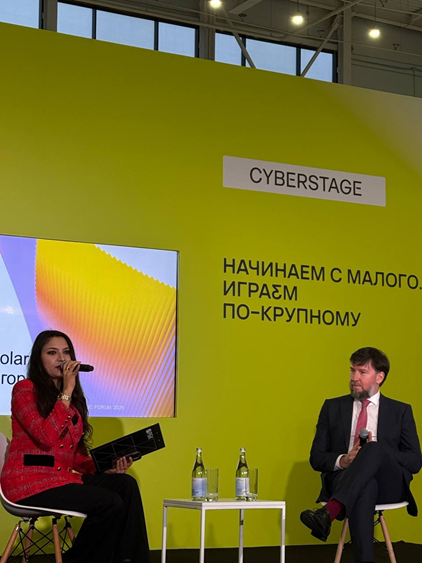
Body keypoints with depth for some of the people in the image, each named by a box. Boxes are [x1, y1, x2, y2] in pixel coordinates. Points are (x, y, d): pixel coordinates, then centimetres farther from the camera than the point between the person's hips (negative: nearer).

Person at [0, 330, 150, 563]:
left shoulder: (74, 397, 18)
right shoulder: (25, 389, -4)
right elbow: (46, 437, -19)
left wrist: (106, 467, 0)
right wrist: (66, 392, -16)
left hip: (65, 477, 7)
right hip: (30, 483, -7)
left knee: (126, 484, -15)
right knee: (109, 503, -24)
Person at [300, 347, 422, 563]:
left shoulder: (401, 411, 15)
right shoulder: (333, 407, 18)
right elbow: (316, 457, 13)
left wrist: (376, 451, -11)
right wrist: (343, 460, -11)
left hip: (390, 484, 0)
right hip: (345, 480, 0)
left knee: (373, 449, -36)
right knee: (365, 488, -41)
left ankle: (329, 512, -50)